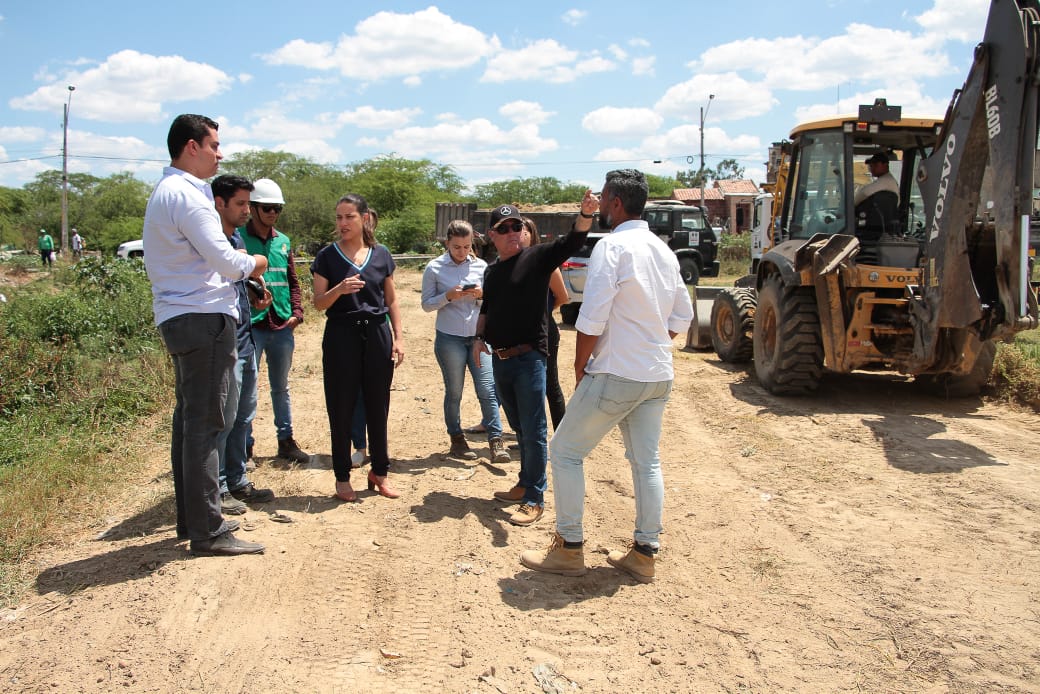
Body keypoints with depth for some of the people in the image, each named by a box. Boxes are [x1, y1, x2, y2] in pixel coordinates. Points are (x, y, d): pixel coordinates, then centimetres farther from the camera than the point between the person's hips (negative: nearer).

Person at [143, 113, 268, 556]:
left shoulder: (163, 193, 19)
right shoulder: (187, 195, -14)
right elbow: (222, 258, -20)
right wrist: (254, 264, 1)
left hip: (177, 318, 11)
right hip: (204, 318, -11)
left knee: (188, 419, 15)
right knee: (205, 424, -8)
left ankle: (190, 518, 24)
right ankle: (207, 531, -2)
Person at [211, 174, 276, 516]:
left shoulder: (238, 240, 14)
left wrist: (255, 298, 8)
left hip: (245, 342, 9)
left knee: (244, 417, 16)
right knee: (224, 420, 0)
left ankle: (237, 481, 28)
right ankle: (218, 490, 12)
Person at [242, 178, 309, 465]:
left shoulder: (284, 242, 12)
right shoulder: (237, 238, -5)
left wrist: (297, 312, 5)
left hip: (282, 327, 5)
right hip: (250, 327, -5)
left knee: (281, 387, 15)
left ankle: (286, 440, 24)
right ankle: (245, 445, 12)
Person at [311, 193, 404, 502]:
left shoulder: (381, 255, 6)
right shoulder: (327, 256, 0)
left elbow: (392, 301, 11)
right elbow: (319, 303, -2)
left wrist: (398, 337, 3)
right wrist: (339, 289, -20)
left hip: (377, 334, 2)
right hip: (341, 336, -2)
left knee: (378, 407, 8)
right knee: (342, 409, 3)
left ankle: (379, 471, 23)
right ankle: (342, 476, 16)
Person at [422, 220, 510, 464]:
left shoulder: (481, 266, 4)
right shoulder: (434, 268, -3)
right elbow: (427, 304, -1)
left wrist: (482, 295, -12)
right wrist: (448, 296, -18)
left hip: (479, 336, 2)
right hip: (449, 339, -2)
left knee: (487, 389, -6)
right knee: (454, 393, 8)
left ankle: (495, 441, -3)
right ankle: (456, 439, 23)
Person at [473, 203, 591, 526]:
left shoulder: (537, 258, -6)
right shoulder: (491, 271, 14)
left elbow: (572, 241, -22)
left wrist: (585, 214, -41)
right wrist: (480, 337, 10)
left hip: (529, 357, -7)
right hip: (499, 359, 7)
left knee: (533, 431, -3)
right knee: (519, 428, 18)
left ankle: (534, 499, 4)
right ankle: (526, 483, 31)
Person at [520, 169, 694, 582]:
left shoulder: (612, 246, -14)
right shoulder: (663, 250, 11)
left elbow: (592, 319, -19)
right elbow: (682, 318, 16)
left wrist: (580, 368, -6)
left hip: (616, 375, -8)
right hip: (659, 377, 8)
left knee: (566, 452, 5)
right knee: (646, 461, 13)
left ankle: (568, 550, 11)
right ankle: (644, 555, 20)